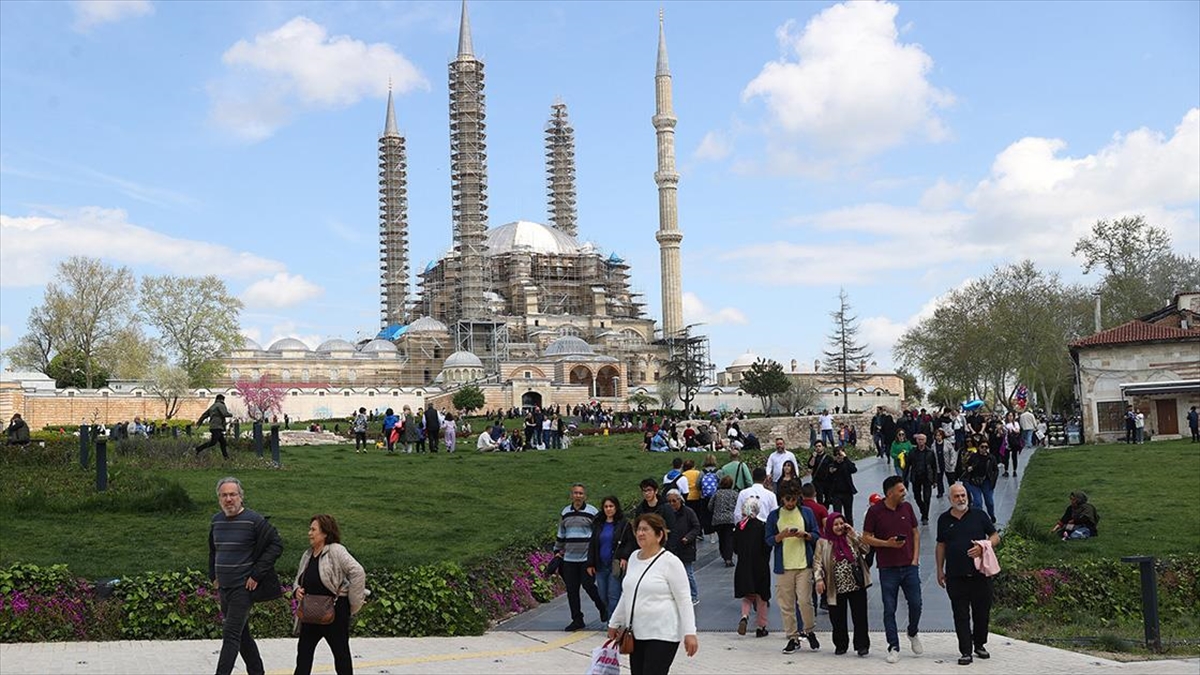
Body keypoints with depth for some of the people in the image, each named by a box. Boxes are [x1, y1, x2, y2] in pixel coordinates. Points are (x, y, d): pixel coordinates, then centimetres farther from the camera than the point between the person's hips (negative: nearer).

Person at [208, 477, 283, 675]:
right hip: (224, 587, 7)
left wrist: (256, 575, -14)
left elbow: (276, 545, -12)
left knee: (231, 635, -11)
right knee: (242, 634, 15)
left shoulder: (254, 521, -12)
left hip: (243, 587, -7)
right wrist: (214, 576, 14)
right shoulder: (216, 521, 8)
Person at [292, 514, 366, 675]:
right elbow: (299, 579, 22)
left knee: (340, 651, 6)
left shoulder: (336, 551, -15)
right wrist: (297, 590, -2)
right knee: (304, 649, 6)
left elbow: (358, 572, -23)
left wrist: (353, 602, -17)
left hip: (335, 610, -7)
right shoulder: (308, 554, 9)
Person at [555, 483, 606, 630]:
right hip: (569, 559, 5)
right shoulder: (565, 513, 11)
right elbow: (561, 534, 21)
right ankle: (577, 620, 14)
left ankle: (603, 609, 18)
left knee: (588, 585, -8)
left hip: (587, 558, -5)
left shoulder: (592, 512, -3)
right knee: (571, 590, 4)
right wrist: (557, 551, 19)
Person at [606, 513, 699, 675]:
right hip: (636, 634, 7)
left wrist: (689, 633, -17)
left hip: (662, 635, -7)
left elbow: (684, 600, -12)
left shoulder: (670, 562, -11)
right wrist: (614, 623, 24)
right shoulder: (634, 558, 10)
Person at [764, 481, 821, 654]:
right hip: (783, 567, 1)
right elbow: (768, 539, 4)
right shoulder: (774, 515, 7)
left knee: (804, 600, -9)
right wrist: (782, 535, -15)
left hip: (804, 564, -1)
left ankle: (810, 631, 14)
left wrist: (805, 535, -12)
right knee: (786, 605, 2)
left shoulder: (806, 512, 8)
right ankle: (793, 638, 12)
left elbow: (817, 536, 9)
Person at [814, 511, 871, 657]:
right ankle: (840, 645, 20)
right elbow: (817, 562, -2)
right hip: (836, 589, -1)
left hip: (856, 586, 1)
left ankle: (862, 645, 8)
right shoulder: (823, 542, 1)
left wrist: (853, 534, -9)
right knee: (838, 619, 6)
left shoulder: (851, 538, 7)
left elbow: (866, 549, -4)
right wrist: (819, 579, -14)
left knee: (860, 617, 0)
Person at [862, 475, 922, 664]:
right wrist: (887, 543, -17)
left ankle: (913, 634, 30)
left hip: (909, 566, 3)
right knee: (889, 609, 1)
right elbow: (866, 537, -3)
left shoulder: (907, 507, 4)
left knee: (916, 604, 1)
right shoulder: (875, 511, -7)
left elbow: (916, 532, 12)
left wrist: (915, 558, 3)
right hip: (888, 568, -3)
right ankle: (894, 647, 11)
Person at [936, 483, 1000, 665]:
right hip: (955, 577, 0)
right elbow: (941, 546, 15)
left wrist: (983, 547, -13)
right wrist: (940, 570, 11)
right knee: (961, 615, 1)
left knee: (982, 612, 8)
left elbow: (995, 537, 6)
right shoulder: (944, 519, 8)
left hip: (980, 574, 0)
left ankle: (979, 644, 28)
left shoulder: (979, 515, 3)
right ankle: (965, 652, 6)